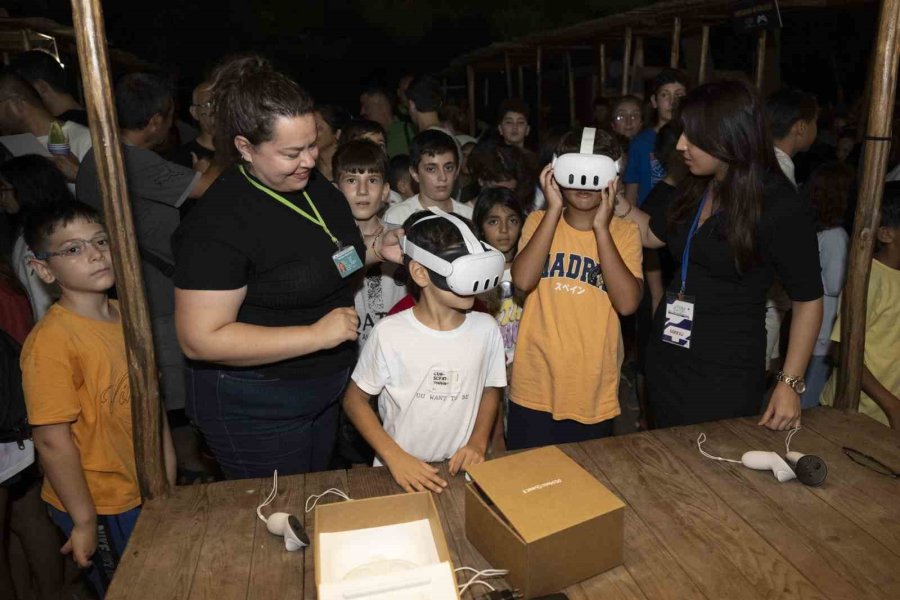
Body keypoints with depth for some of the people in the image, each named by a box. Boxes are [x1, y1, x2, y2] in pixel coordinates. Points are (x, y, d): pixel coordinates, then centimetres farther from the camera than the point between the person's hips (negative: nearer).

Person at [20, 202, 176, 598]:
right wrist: (85, 521, -16)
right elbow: (52, 440, -22)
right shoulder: (51, 341, -23)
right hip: (100, 509, -7)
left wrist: (168, 473, 12)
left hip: (148, 494, 7)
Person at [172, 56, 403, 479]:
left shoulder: (313, 183, -2)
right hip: (255, 406, -7)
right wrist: (316, 335, -28)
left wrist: (377, 249, -4)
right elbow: (200, 340, -27)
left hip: (323, 389, 7)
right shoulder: (219, 221, -25)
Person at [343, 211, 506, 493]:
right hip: (400, 473, -2)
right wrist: (395, 457, -10)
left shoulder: (486, 328, -2)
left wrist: (478, 443, 0)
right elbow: (355, 399, -1)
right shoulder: (389, 333, -11)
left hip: (461, 470, 2)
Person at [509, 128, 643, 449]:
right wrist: (554, 210, -17)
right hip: (534, 390, 0)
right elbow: (523, 281, -19)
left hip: (595, 396, 0)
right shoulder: (539, 221, -1)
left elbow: (627, 303, -18)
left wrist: (601, 227, -18)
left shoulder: (624, 232, -2)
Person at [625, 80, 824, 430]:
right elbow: (652, 234, 19)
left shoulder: (780, 207, -15)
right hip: (666, 361, 6)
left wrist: (790, 384, -14)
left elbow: (807, 299, -10)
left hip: (726, 376, -6)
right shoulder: (695, 189, 3)